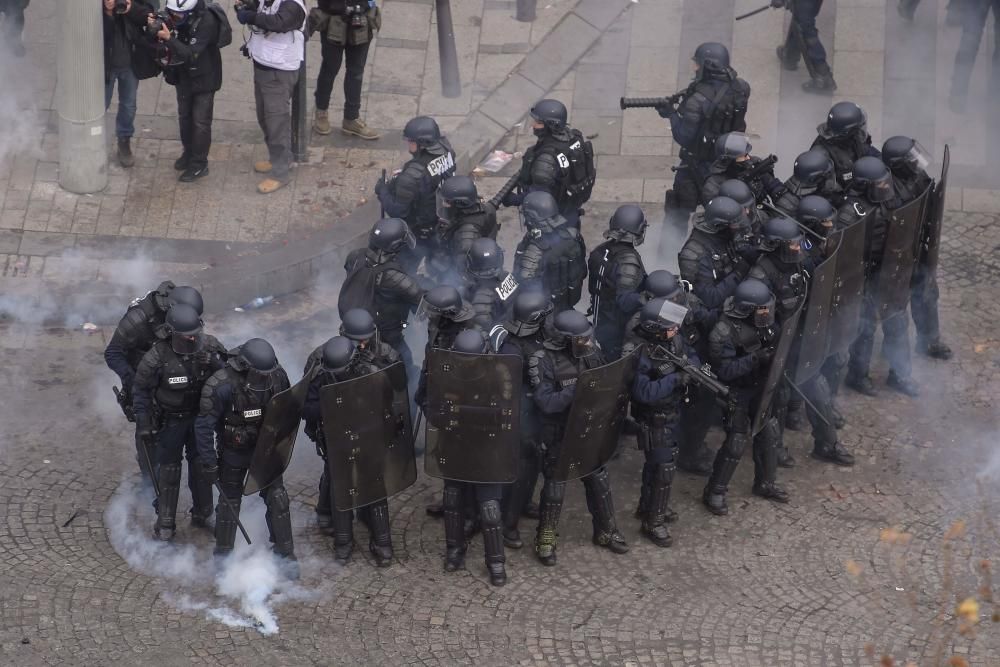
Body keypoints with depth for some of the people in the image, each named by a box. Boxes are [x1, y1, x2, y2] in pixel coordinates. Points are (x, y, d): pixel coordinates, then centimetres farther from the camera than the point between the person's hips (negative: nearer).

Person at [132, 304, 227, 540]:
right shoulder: (157, 357, -25)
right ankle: (165, 523, 17)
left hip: (200, 415, 3)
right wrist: (144, 424, -14)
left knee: (203, 465, 14)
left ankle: (202, 514, 32)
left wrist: (214, 363, -30)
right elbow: (141, 390, -13)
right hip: (170, 420, -3)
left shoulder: (209, 346, -17)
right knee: (169, 468, 5)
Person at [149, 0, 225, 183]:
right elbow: (158, 45, -1)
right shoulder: (174, 18, -10)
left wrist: (169, 39, -40)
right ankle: (189, 153, 36)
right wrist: (153, 29, -21)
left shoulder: (206, 22, -29)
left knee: (200, 121, -1)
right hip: (184, 76, 6)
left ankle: (199, 164, 9)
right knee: (184, 117, 17)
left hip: (204, 78, -6)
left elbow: (192, 53, -32)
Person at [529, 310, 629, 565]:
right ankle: (545, 540, 21)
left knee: (599, 480, 16)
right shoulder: (545, 361, -22)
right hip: (560, 436, -5)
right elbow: (545, 402, -28)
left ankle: (606, 532, 33)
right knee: (555, 485, 5)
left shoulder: (591, 351, -6)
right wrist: (577, 390, -37)